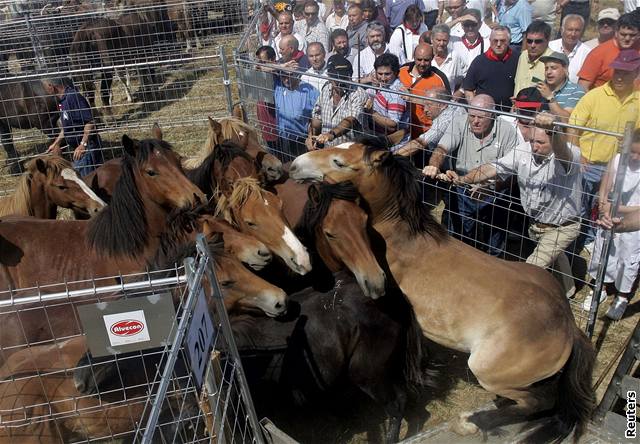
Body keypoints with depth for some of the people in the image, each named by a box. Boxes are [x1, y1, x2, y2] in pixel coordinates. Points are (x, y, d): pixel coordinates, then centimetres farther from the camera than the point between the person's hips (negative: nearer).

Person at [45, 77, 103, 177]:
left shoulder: (73, 97, -18)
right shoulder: (62, 101, 12)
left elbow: (89, 122, -25)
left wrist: (83, 145, -27)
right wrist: (56, 144, 26)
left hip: (86, 147, -10)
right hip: (76, 148, 10)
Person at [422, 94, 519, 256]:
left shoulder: (507, 130, -8)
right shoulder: (459, 122, -5)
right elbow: (442, 148, -16)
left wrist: (493, 187, -27)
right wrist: (433, 166, -38)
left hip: (493, 195, 0)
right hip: (462, 193, 1)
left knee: (493, 249, 14)